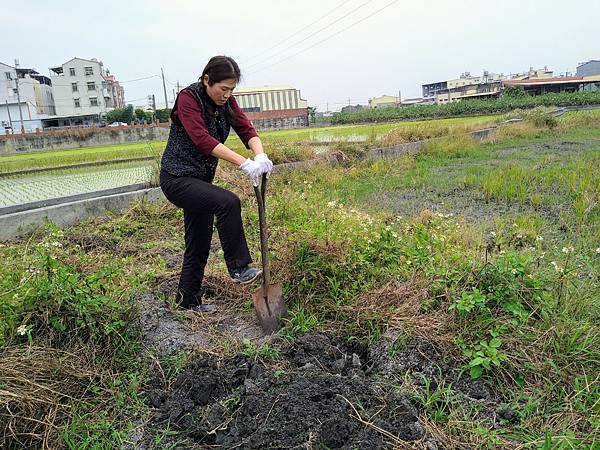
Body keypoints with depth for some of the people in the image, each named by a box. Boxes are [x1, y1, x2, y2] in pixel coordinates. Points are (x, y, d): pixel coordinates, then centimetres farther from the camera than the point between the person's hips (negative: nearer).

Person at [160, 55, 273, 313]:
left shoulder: (226, 101, 2)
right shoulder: (188, 98, -18)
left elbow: (246, 129, -8)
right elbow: (202, 139, -31)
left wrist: (260, 156, -30)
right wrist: (243, 163, -41)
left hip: (200, 179, 8)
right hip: (177, 179, -8)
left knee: (200, 243, 11)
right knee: (228, 202, -30)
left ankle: (188, 300, 25)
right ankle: (239, 268, -16)